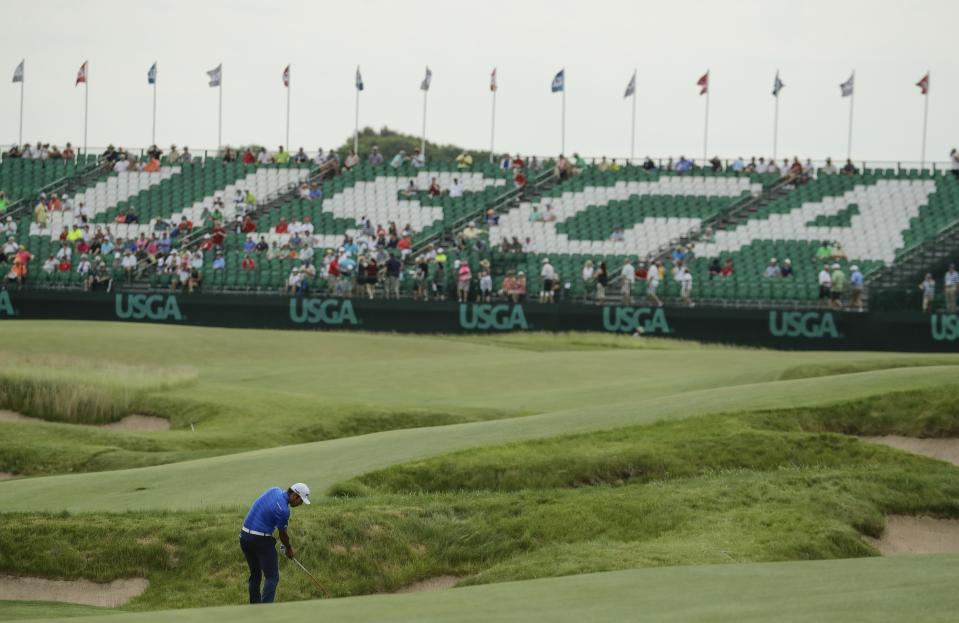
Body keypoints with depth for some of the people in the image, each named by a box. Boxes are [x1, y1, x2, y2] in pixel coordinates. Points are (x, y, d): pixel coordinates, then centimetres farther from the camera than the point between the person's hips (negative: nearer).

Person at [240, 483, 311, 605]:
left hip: (244, 536, 9)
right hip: (260, 540, -9)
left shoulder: (274, 490, 6)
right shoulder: (283, 510, -18)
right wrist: (290, 549, 17)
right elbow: (283, 534, -3)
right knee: (272, 577, -4)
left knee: (255, 575, 17)